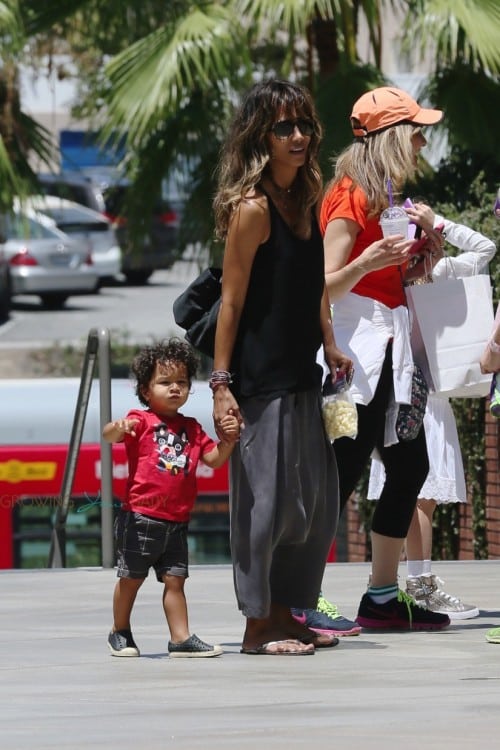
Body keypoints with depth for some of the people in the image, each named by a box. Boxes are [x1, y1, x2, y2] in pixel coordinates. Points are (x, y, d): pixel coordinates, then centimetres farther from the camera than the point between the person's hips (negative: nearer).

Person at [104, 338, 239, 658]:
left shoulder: (191, 428, 12)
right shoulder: (142, 421, -5)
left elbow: (213, 459, 12)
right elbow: (109, 435, -20)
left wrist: (227, 440, -8)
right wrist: (118, 428, -44)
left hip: (177, 521, 5)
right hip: (141, 518, -5)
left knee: (175, 580, 4)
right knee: (131, 578, 5)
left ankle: (181, 638, 4)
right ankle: (120, 633, 20)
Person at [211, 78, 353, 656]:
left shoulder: (307, 199, 9)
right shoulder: (252, 208, -15)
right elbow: (232, 301, -15)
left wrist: (330, 348, 16)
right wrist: (221, 383, -17)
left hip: (302, 375, 9)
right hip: (260, 380, -9)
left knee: (317, 500, 12)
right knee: (265, 498, -3)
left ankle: (287, 614, 22)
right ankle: (258, 626, 5)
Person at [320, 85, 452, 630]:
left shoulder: (388, 198, 18)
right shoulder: (352, 198, -11)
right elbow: (326, 286, -17)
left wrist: (419, 262, 6)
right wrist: (369, 261, -31)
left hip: (389, 350, 10)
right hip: (357, 346, -10)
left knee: (410, 467, 9)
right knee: (342, 474, -11)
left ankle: (383, 598, 15)